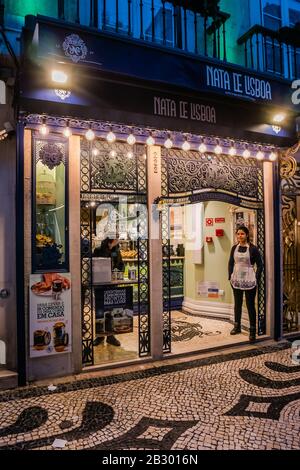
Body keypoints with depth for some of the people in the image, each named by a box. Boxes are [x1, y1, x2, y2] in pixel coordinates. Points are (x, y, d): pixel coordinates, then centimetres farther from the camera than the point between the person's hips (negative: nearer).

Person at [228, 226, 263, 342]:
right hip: (236, 280, 4)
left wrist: (256, 280, -8)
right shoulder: (234, 248, 3)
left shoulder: (253, 248, -9)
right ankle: (237, 326, 29)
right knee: (237, 304, 15)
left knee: (250, 305, 2)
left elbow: (260, 265, -5)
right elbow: (230, 263, 10)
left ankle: (252, 331, 13)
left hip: (249, 281, -4)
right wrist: (230, 277, 5)